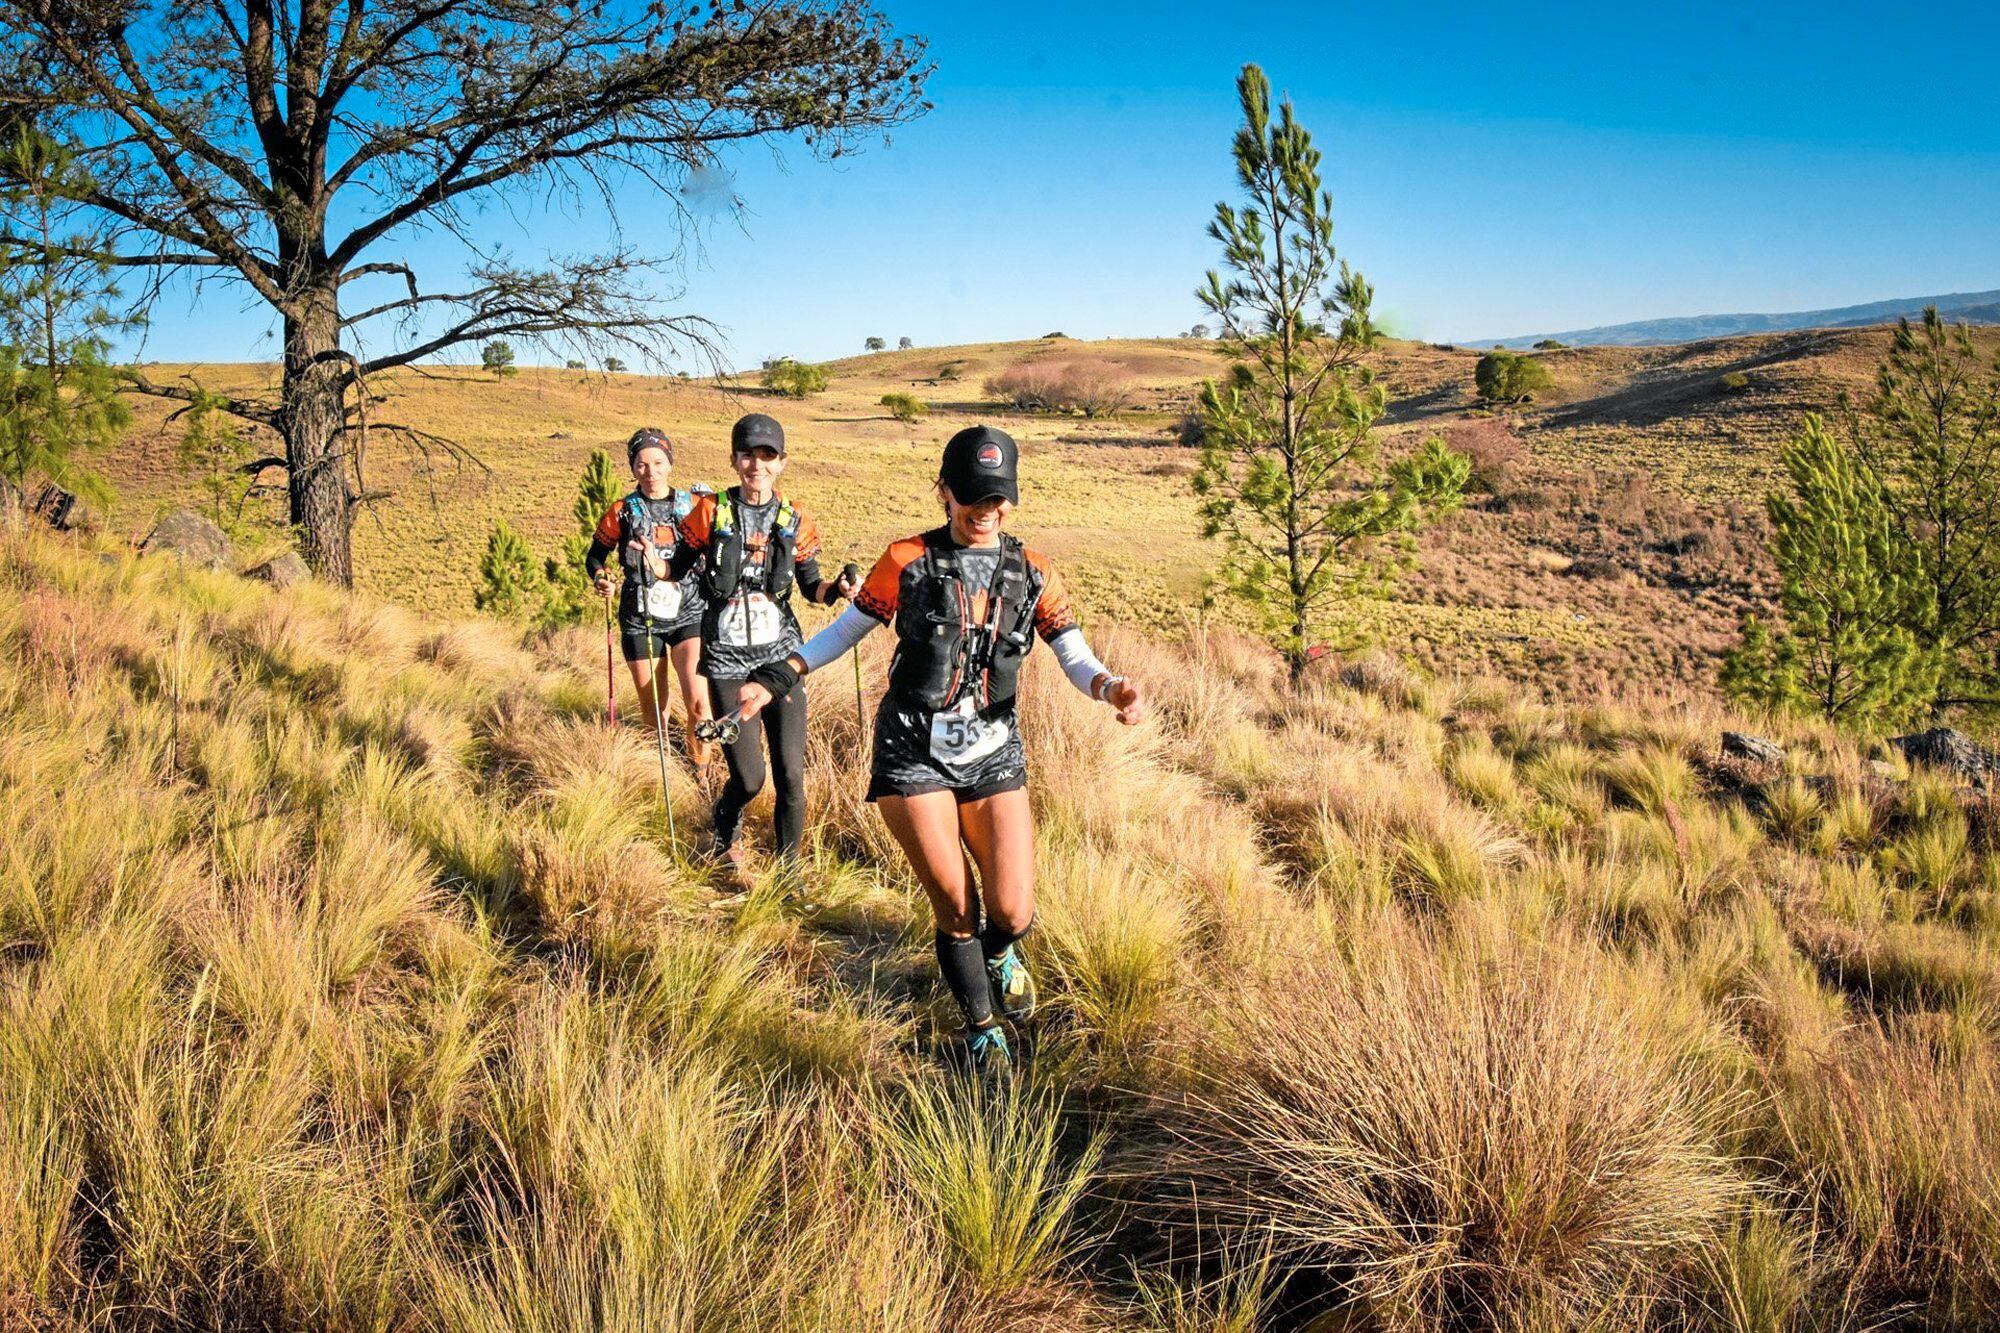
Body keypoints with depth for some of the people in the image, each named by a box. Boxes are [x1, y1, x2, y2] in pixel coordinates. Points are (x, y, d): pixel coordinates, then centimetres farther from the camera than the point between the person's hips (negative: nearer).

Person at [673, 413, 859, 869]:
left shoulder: (795, 522, 4)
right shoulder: (711, 512, -2)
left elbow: (811, 587, 11)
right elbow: (679, 568, 5)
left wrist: (839, 588, -9)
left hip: (781, 656, 2)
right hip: (728, 661, -2)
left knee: (791, 774, -3)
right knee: (749, 778, -2)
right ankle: (724, 833, 34)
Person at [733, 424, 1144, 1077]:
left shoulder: (1032, 573, 3)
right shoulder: (908, 561, -3)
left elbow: (1076, 659, 0)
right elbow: (845, 630, 6)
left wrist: (1112, 687, -21)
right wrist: (777, 678, -2)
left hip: (992, 754, 2)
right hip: (914, 753, -2)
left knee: (1011, 913, -4)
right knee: (954, 907, 2)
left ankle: (1001, 952, 36)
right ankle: (983, 1030, 27)